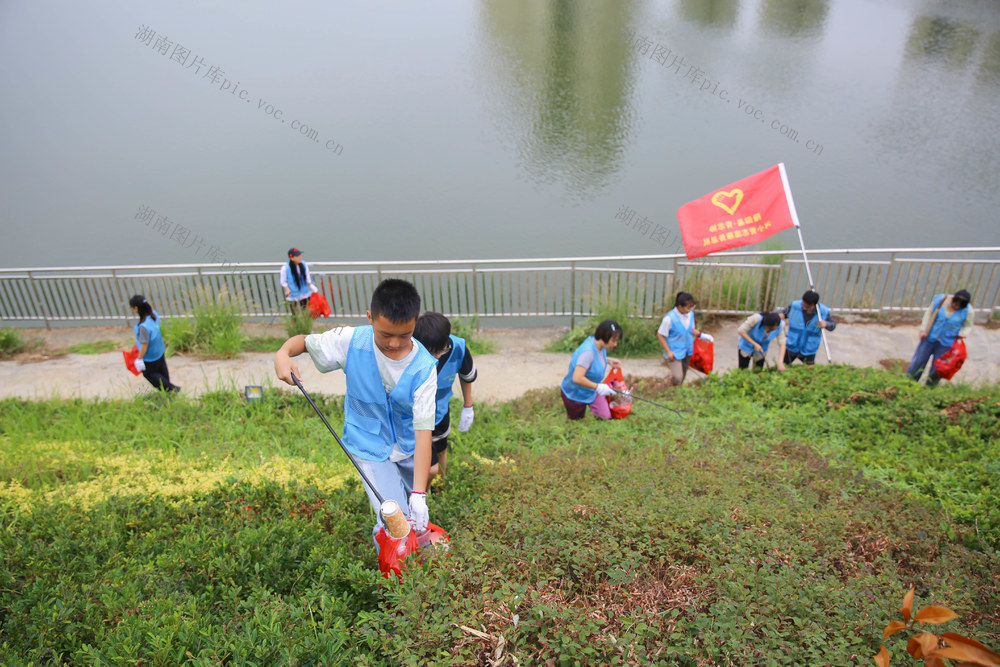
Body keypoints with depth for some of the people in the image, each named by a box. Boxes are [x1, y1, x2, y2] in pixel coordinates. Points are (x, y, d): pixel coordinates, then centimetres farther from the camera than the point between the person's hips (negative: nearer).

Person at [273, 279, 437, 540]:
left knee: (416, 514, 21)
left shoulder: (424, 368, -24)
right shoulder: (351, 341, -21)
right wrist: (283, 354, -29)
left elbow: (423, 431, -27)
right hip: (370, 447, -1)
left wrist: (419, 494, -31)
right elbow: (304, 341, -4)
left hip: (410, 447, 2)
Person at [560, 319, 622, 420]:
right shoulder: (588, 351, -39)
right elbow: (577, 378, -43)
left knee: (605, 417, -1)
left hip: (592, 391, 7)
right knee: (577, 419, 16)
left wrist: (608, 360, -3)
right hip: (575, 394, -7)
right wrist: (598, 387, -38)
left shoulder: (601, 344, -12)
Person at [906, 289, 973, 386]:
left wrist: (962, 333, -19)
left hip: (946, 343, -1)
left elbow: (968, 326, 3)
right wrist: (923, 330, -4)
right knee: (918, 361, 5)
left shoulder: (968, 311, -10)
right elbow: (929, 313, 1)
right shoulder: (940, 299, -9)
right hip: (930, 337, 1)